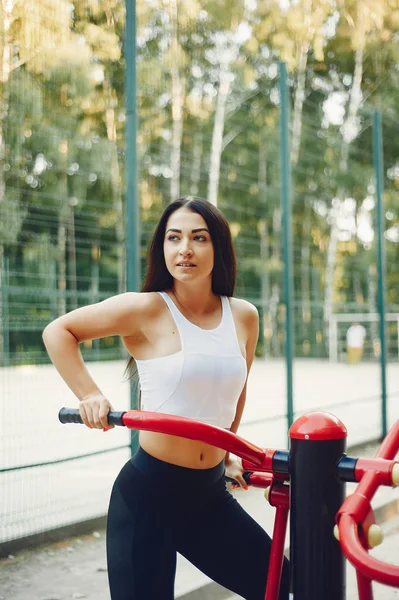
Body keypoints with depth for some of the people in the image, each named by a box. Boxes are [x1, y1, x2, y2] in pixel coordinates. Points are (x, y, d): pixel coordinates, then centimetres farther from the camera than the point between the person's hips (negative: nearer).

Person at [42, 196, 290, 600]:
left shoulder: (243, 316, 2)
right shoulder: (146, 310, -11)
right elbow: (58, 331, -1)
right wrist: (90, 396, -11)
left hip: (210, 495, 5)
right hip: (148, 494, -4)